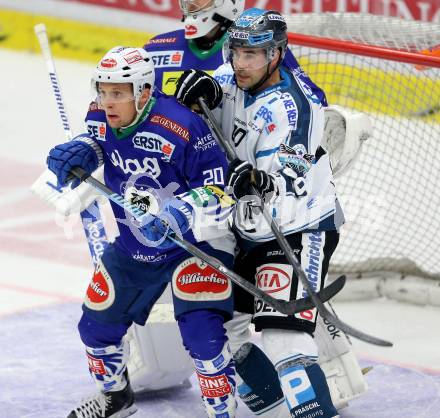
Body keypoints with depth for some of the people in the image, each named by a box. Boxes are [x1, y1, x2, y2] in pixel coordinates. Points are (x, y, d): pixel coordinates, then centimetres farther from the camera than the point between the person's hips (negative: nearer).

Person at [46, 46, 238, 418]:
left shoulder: (181, 128, -29)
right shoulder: (103, 119, -11)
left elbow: (218, 187, -24)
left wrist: (179, 212, -39)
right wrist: (76, 153, -17)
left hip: (196, 241, -7)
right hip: (132, 245, 7)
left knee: (201, 331, -21)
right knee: (97, 323, 15)